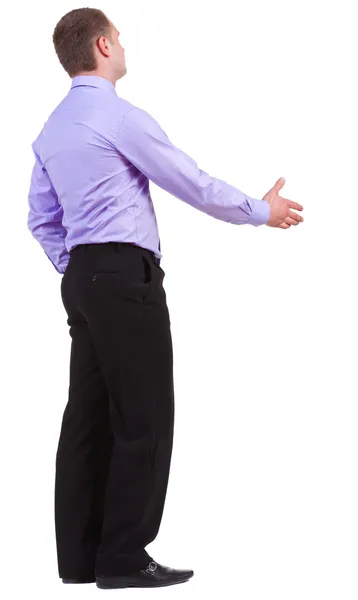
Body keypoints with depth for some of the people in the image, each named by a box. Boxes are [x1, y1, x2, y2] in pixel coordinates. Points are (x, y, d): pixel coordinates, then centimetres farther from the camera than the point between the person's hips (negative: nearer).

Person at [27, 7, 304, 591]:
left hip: (81, 277, 9)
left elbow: (42, 220, 19)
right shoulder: (120, 116, -12)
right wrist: (262, 211, 5)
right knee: (143, 418, -5)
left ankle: (79, 556, 11)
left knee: (90, 416, 9)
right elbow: (194, 185, -7)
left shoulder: (51, 130, 15)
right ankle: (125, 559, -4)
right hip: (126, 274, -9)